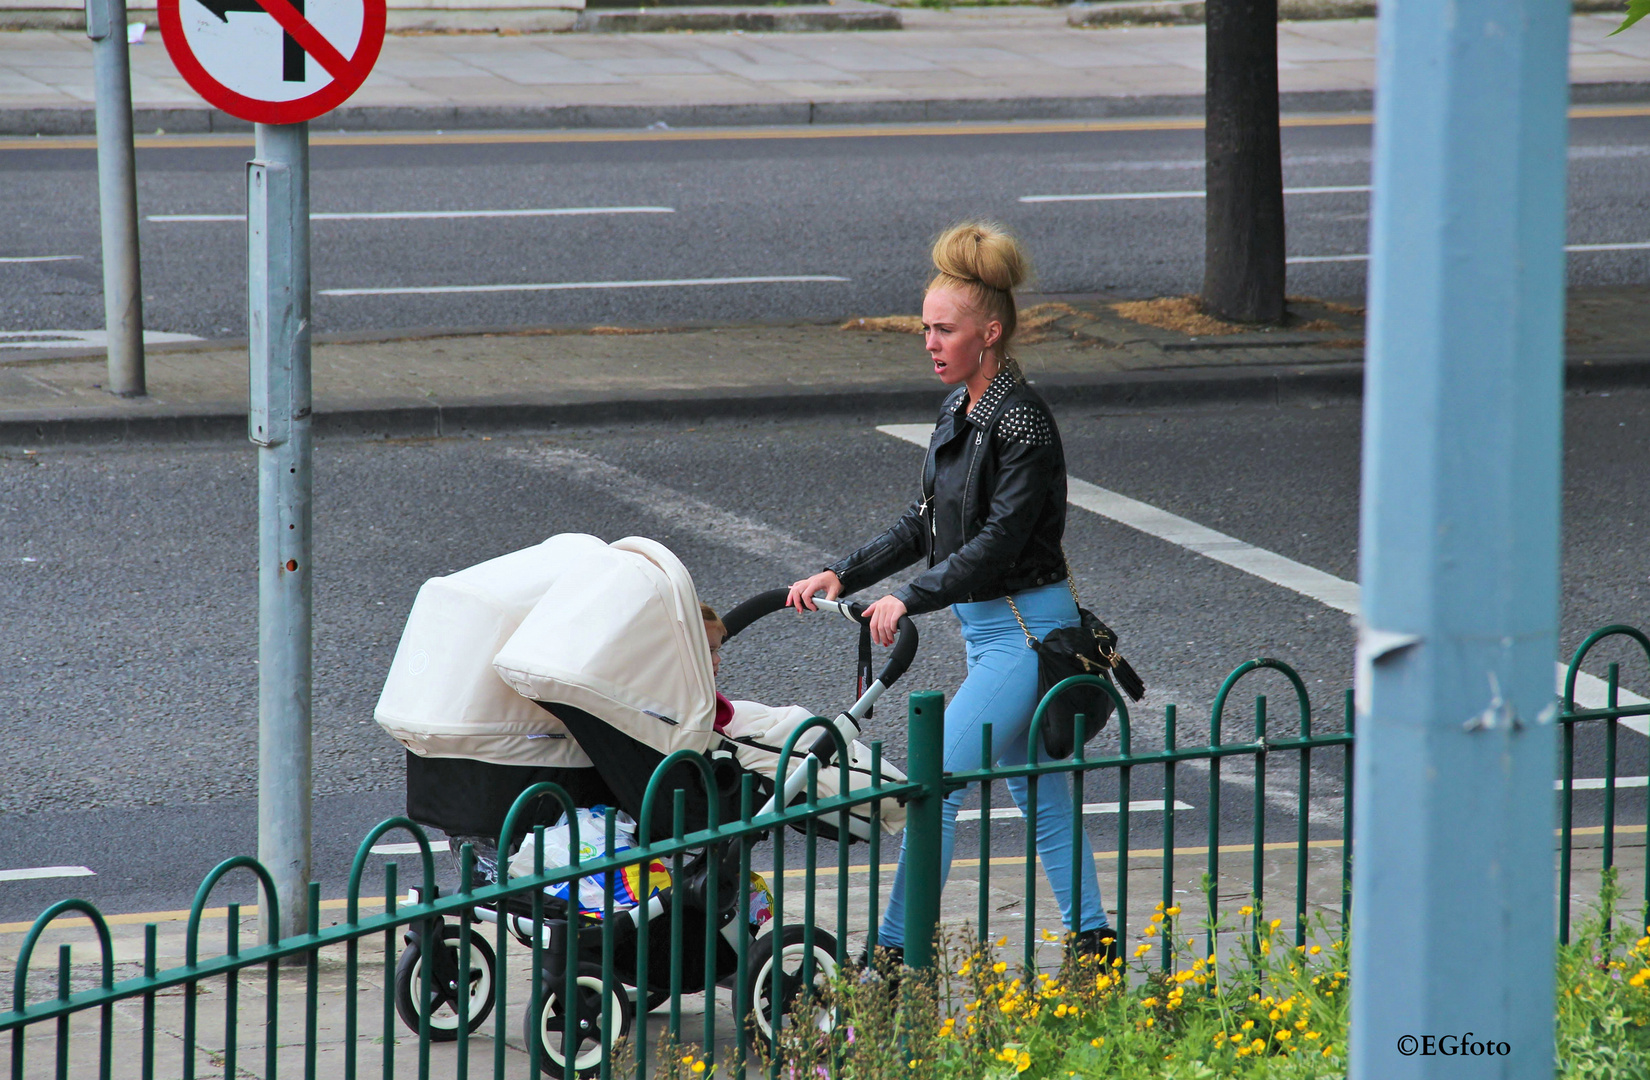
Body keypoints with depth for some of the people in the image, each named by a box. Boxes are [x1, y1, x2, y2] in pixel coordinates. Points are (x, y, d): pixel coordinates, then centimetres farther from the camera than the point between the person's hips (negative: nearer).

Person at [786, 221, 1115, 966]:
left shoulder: (1022, 423, -19)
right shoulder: (959, 411, 9)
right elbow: (926, 523, 15)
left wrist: (911, 598, -27)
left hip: (1025, 631, -9)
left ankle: (895, 954, -6)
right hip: (989, 627, 9)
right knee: (1039, 791, 15)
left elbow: (998, 541, -24)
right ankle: (1093, 941, 23)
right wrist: (843, 576, 6)